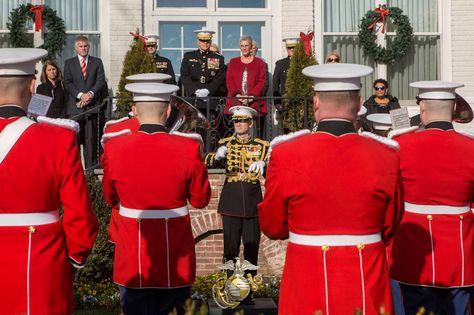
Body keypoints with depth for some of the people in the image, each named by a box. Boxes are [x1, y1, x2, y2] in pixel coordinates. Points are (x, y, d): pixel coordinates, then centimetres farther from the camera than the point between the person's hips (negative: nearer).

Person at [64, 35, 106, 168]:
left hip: (92, 104, 0)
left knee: (91, 137, -1)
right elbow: (67, 83, 2)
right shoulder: (69, 63, 12)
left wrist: (90, 94, -12)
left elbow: (101, 81, 3)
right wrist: (80, 95, -12)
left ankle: (91, 166, 2)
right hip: (75, 105, 0)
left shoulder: (97, 62, 13)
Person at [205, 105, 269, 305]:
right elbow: (207, 162, -7)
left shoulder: (261, 146, 7)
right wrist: (217, 156, -30)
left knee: (251, 247, 5)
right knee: (230, 247, 4)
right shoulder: (225, 144, 7)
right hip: (231, 202, 0)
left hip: (252, 202, 0)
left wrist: (262, 165, -23)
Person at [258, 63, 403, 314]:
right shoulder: (386, 156, -9)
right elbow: (389, 229, 4)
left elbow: (272, 228, -1)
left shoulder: (286, 155, -13)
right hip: (367, 288, 1)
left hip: (307, 287, -1)